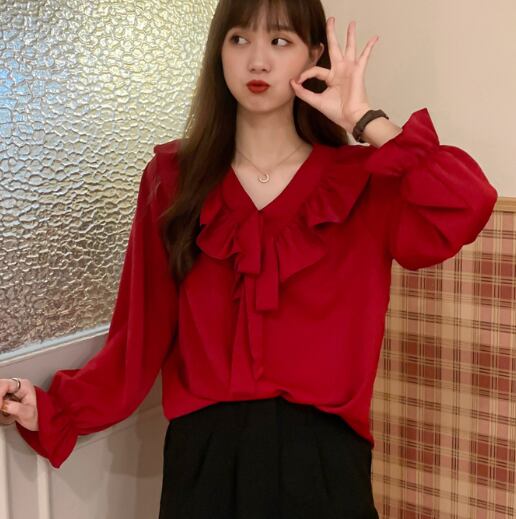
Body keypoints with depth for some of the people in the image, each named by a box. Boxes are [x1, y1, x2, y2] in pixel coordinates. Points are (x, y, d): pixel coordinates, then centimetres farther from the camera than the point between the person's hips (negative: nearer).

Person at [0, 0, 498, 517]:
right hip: (205, 455, 1)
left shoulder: (359, 180, 0)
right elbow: (142, 333, 0)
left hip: (321, 457, 0)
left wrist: (365, 121, -13)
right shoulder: (174, 179, 2)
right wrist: (53, 410, -11)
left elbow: (467, 209, -19)